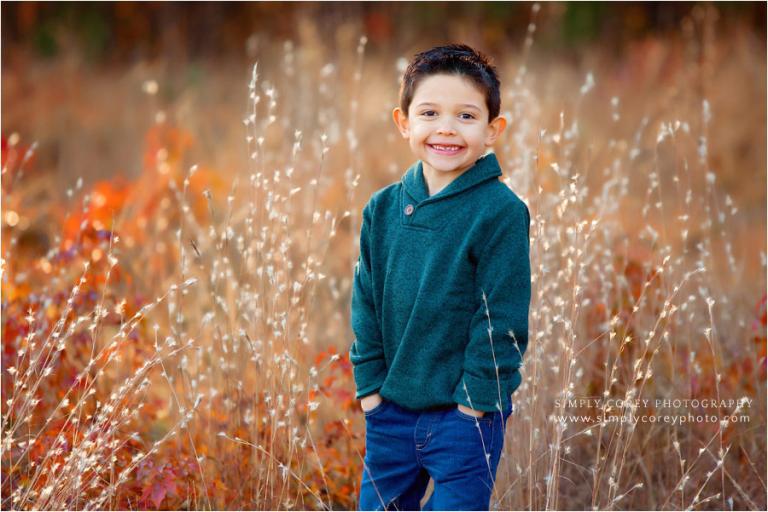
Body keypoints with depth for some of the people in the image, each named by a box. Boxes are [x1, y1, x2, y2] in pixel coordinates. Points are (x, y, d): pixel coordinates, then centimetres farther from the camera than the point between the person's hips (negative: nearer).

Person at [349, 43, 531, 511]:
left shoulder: (500, 212, -12)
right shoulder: (383, 209, 3)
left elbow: (502, 319, -12)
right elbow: (367, 307, 8)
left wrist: (474, 401, -14)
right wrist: (370, 385, 1)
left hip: (467, 415, -5)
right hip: (390, 411, 5)